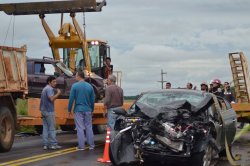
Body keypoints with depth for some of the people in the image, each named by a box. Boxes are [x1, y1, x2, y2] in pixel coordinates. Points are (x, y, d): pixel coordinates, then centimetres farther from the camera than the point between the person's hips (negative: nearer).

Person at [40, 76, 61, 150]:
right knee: (51, 128, -4)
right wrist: (58, 93, -13)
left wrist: (57, 94, 13)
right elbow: (51, 98, -24)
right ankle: (53, 144, -2)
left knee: (45, 127, 7)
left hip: (44, 110, 9)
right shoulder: (50, 89, -12)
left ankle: (45, 144, 7)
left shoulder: (45, 89, 20)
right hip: (49, 111, -9)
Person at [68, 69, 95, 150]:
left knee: (80, 128, 1)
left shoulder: (75, 86, -7)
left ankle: (81, 146, 3)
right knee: (89, 128, 9)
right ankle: (91, 145, 12)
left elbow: (71, 99, -7)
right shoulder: (90, 86, 4)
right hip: (88, 110, 3)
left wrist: (69, 110, 2)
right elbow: (92, 100, 8)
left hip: (78, 110, -3)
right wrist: (92, 109, 20)